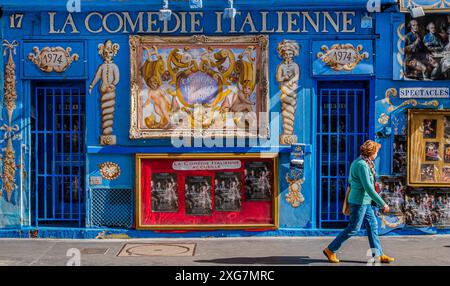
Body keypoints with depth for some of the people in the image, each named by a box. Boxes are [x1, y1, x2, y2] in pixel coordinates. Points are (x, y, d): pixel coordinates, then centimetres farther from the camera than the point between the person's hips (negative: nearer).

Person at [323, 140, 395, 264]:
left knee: (372, 225, 9)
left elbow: (351, 182, 20)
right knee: (353, 228, -2)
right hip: (359, 202, -10)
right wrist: (382, 204, -20)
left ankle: (378, 254, 13)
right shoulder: (362, 165, -20)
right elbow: (368, 188, -24)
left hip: (365, 202, 10)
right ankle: (330, 249, 7)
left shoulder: (357, 162, 11)